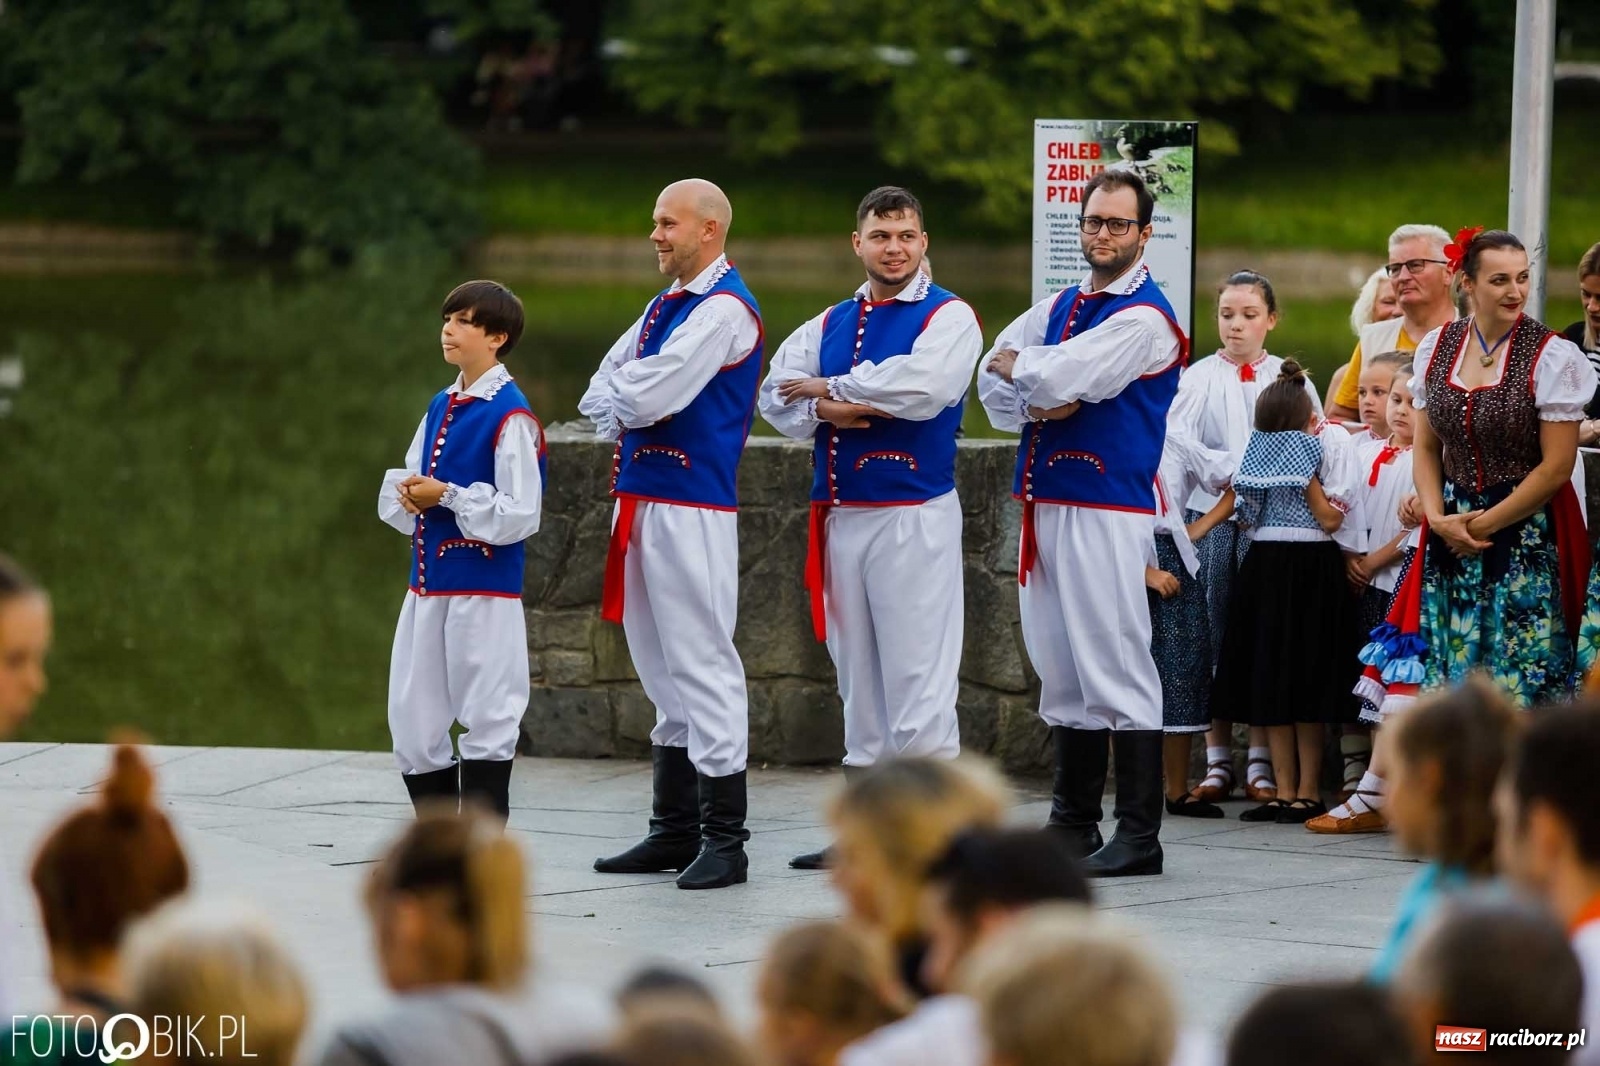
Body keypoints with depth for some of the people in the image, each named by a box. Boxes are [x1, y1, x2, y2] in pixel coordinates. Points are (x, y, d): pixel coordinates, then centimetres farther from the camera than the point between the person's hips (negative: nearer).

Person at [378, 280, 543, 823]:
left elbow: (520, 515, -17)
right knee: (412, 719, 11)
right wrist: (408, 495, -3)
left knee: (487, 721, 0)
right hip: (428, 583, 8)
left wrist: (447, 496, -16)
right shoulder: (441, 407, 12)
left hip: (484, 590, -8)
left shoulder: (510, 416, -12)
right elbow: (399, 491, 19)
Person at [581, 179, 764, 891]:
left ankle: (724, 841, -5)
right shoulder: (667, 305, 18)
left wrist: (620, 397, 2)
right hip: (644, 498, 10)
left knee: (701, 663, -8)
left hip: (692, 506, -10)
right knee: (663, 669, 13)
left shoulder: (724, 310, -11)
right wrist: (620, 413, -4)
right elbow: (604, 390, 18)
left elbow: (655, 393, -19)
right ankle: (674, 831, 20)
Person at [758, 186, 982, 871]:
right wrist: (833, 411, -10)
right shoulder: (830, 325, 17)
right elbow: (777, 395, 11)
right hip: (841, 513, 7)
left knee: (917, 669, -9)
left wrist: (828, 388, -8)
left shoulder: (948, 318, -3)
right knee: (857, 674, 10)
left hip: (915, 513, -7)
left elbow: (922, 388, -20)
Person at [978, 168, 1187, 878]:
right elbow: (995, 381, 12)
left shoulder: (1144, 319, -9)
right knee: (1060, 666, 12)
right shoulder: (1059, 307, 17)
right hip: (1046, 501, 8)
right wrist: (1037, 404, -7)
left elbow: (1059, 378, -17)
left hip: (1108, 508, -8)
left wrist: (1019, 366, 3)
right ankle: (1072, 823, 21)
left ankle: (1139, 834, -6)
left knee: (1114, 662, -9)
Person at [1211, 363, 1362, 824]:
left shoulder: (1330, 446, -8)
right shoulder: (1259, 448, 7)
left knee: (1307, 685, -3)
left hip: (1312, 572, -6)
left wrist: (1305, 473, -16)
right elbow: (1245, 519, 9)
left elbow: (1331, 519, -14)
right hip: (1265, 569, 6)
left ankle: (1308, 791, 4)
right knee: (1270, 683, 4)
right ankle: (1284, 792, 8)